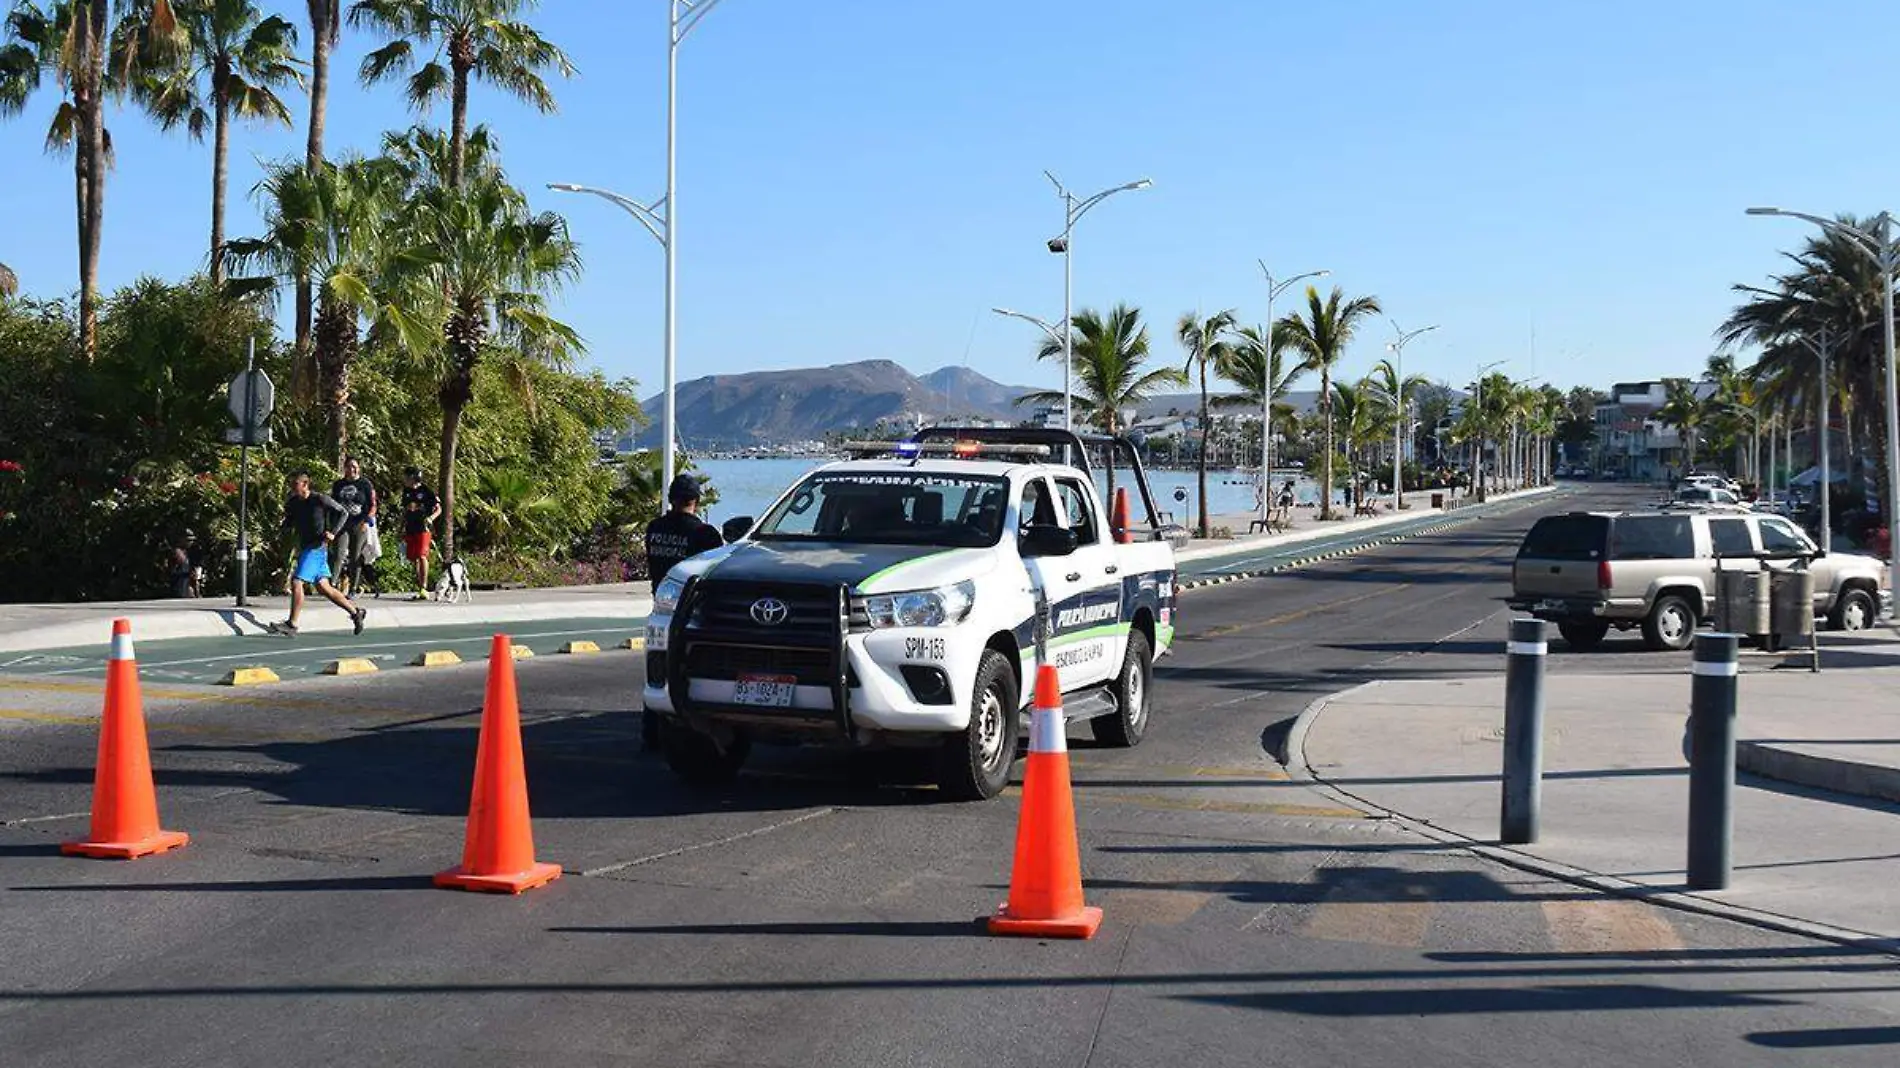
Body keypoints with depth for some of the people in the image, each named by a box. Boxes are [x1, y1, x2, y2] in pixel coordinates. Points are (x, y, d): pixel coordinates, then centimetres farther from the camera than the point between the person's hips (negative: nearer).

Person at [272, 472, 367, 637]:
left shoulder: (320, 499, -10)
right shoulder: (293, 503, 8)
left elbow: (343, 513, -3)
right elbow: (288, 524, 19)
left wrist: (333, 532, -15)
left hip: (317, 547, -8)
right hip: (304, 547, 8)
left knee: (296, 582, -14)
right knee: (323, 587, 10)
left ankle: (292, 625, -9)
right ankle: (355, 612, 22)